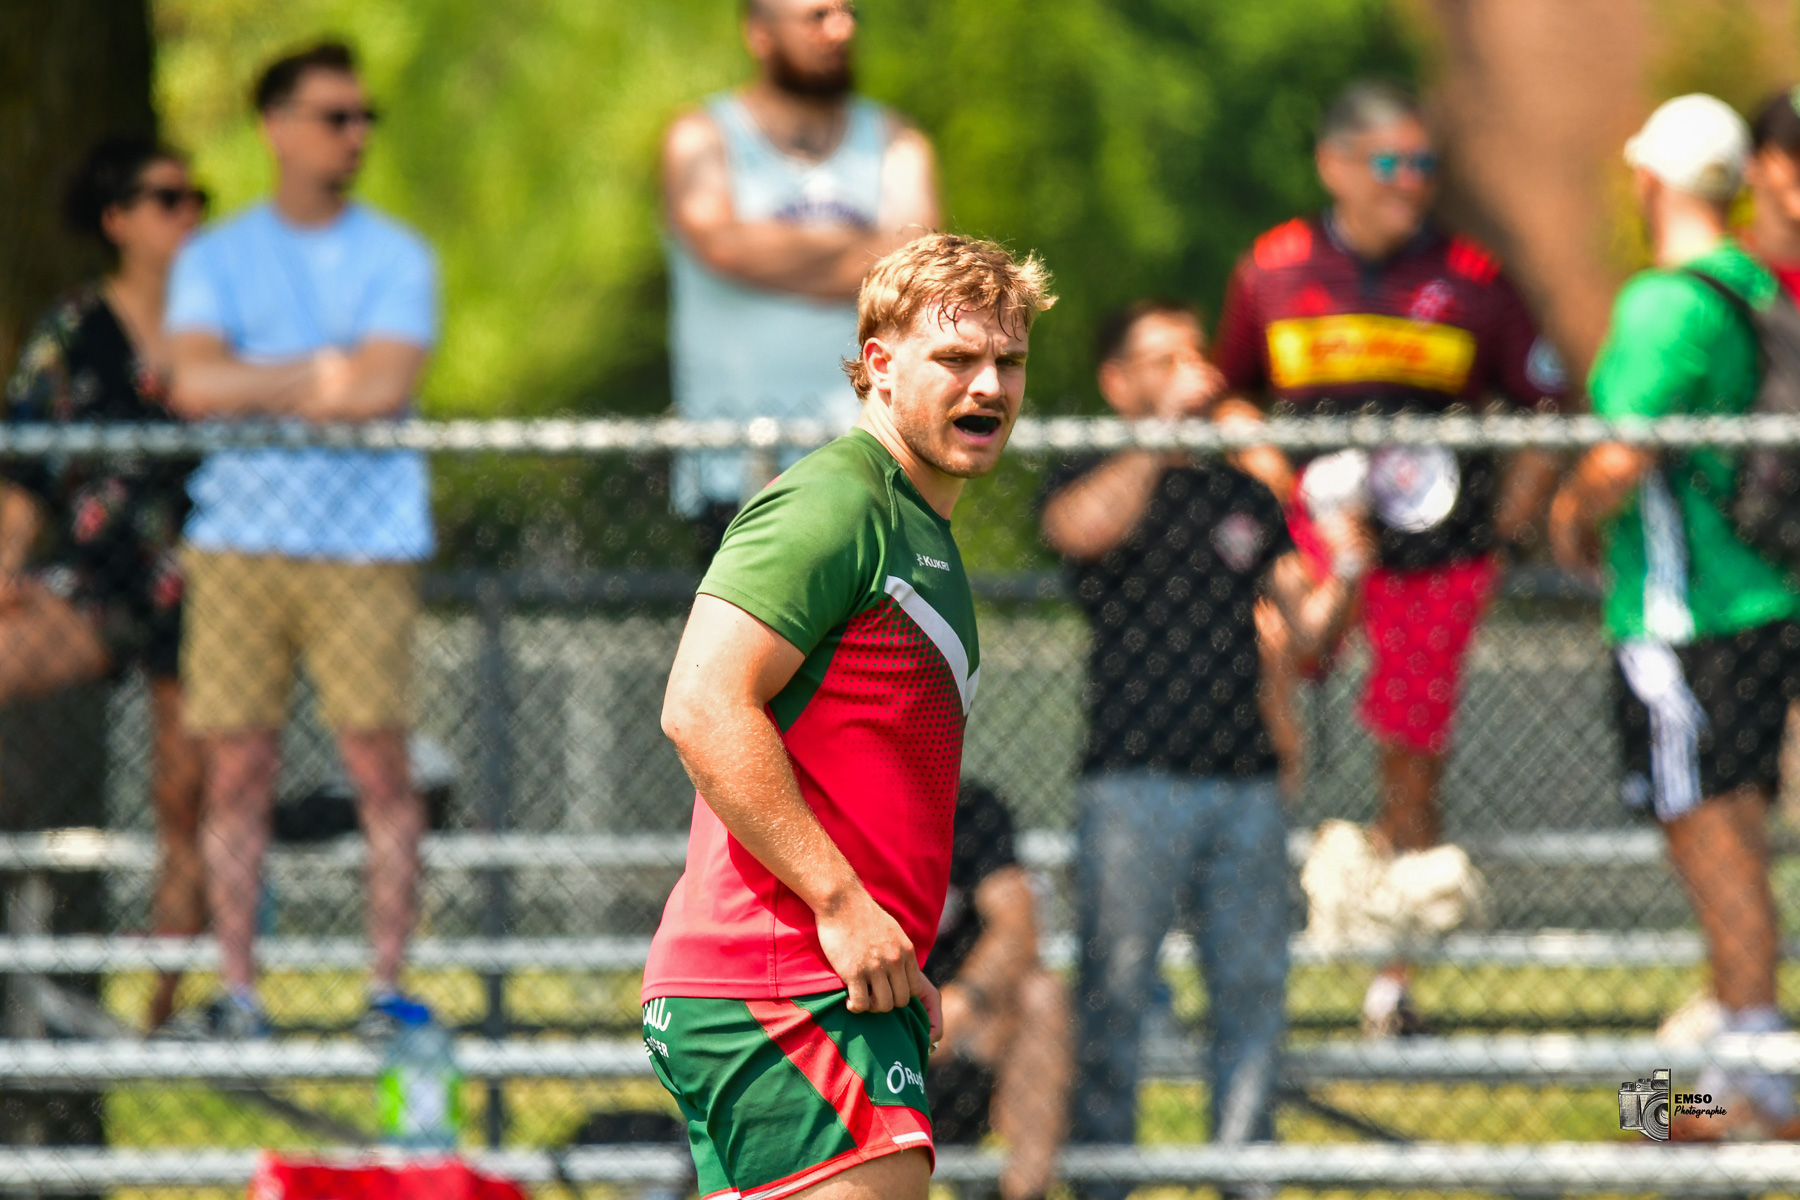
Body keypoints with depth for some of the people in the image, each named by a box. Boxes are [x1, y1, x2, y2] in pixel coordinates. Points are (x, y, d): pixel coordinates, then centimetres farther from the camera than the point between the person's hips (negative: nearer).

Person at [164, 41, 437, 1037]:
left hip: (363, 544, -1)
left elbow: (384, 386, -9)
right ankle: (235, 987, 2)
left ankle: (389, 983, -2)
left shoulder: (396, 258, 6)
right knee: (237, 768, -1)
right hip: (238, 539, 1)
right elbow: (194, 383, -5)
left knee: (378, 760, -6)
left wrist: (255, 387, -4)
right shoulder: (213, 260, 11)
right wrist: (320, 373, -8)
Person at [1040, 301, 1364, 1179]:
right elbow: (1084, 526, -21)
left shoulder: (1245, 497, 19)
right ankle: (1101, 1180, 0)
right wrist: (1165, 426, -20)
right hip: (1134, 783, -4)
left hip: (1245, 780, 4)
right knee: (1114, 992, -5)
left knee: (1254, 989, 3)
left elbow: (1309, 626, 15)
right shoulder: (1089, 480, 5)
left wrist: (1345, 578, -5)